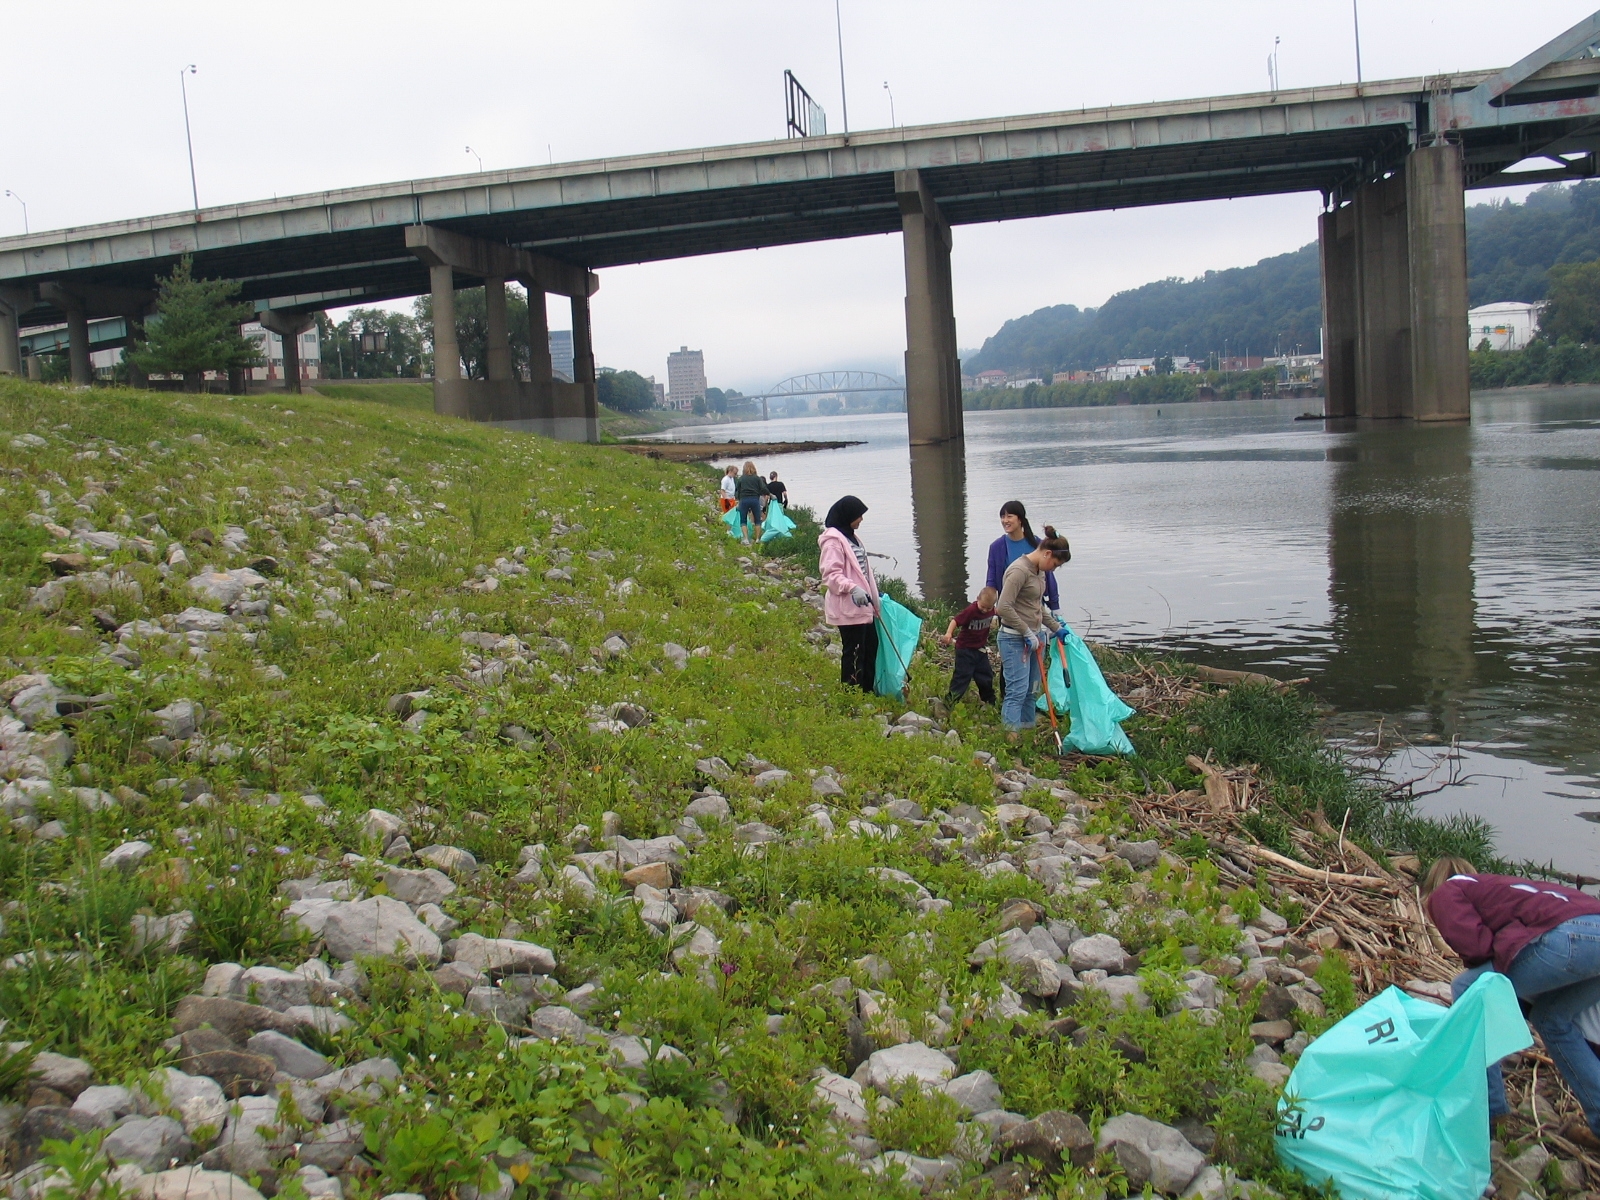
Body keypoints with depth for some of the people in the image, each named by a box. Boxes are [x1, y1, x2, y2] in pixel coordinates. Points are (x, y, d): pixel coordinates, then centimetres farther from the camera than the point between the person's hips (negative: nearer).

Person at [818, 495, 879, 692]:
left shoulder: (851, 538, 17)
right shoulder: (833, 540, -14)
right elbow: (831, 574, -22)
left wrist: (874, 596, 29)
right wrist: (852, 588, -34)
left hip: (863, 606, 10)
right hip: (847, 607, -10)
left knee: (870, 647, 15)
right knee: (854, 652, -4)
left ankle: (868, 690, 26)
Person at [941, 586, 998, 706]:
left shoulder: (991, 610, -5)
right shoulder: (971, 610, -25)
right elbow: (956, 620, -30)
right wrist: (948, 634, -42)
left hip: (980, 648, 7)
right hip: (966, 649, -6)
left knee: (986, 676, 15)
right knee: (962, 675, -6)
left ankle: (990, 702, 31)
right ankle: (950, 701, -1)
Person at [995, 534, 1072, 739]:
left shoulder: (1040, 571, 12)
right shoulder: (1019, 571, -18)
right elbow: (1004, 608, -23)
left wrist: (1056, 627, 25)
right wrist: (1027, 633, -19)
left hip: (1035, 636, 9)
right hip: (1015, 639, -9)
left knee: (1031, 689, 13)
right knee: (1018, 689, -9)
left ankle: (1028, 728, 22)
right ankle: (1011, 734, -3)